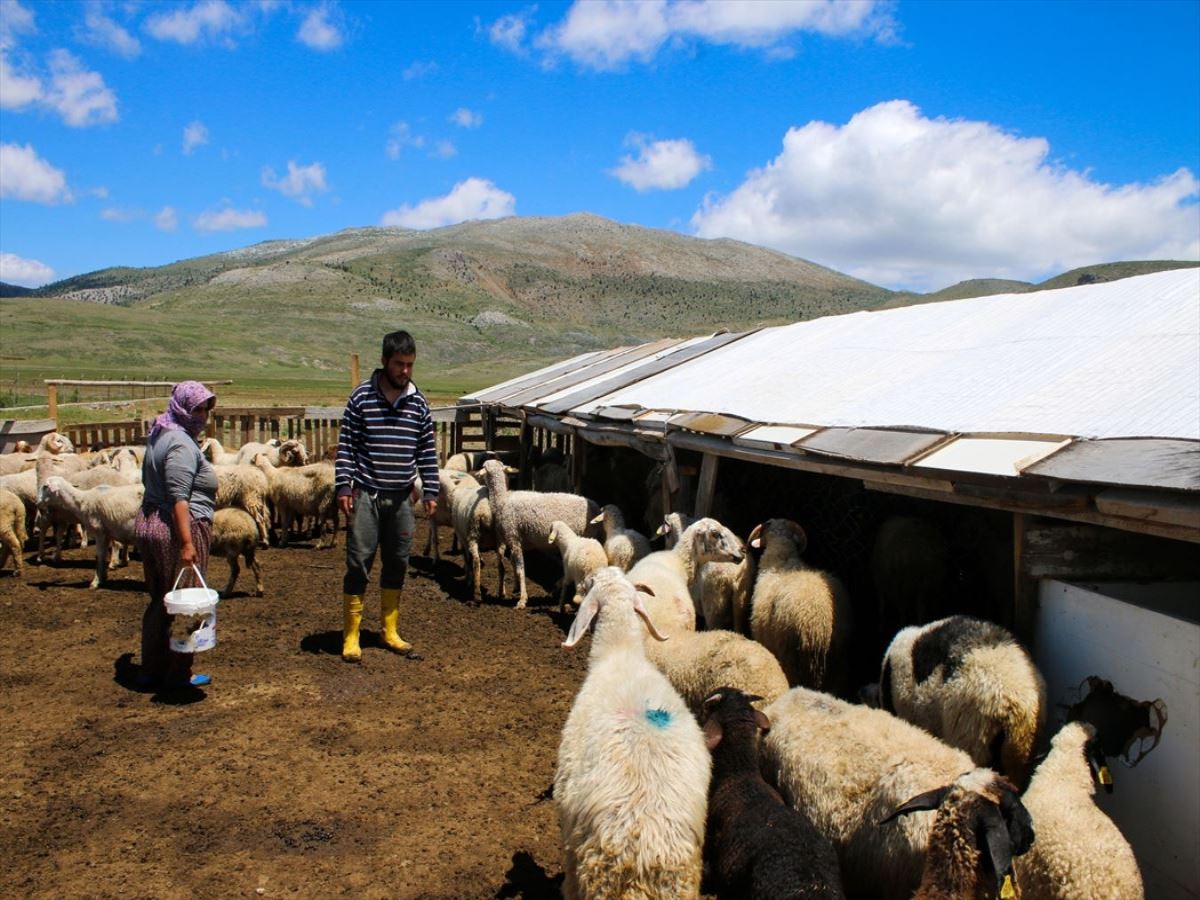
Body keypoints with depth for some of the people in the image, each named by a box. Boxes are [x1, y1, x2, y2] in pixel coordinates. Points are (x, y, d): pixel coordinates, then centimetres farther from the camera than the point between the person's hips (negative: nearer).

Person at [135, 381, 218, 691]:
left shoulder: (159, 435, 14)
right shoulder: (182, 444, -16)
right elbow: (179, 497, -23)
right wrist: (187, 543, -25)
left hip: (147, 524, 10)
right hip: (178, 528, -10)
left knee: (160, 601, 18)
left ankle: (151, 670, 26)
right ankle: (178, 674, 11)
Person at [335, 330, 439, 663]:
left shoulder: (418, 402, 6)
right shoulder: (361, 397, -3)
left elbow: (427, 450, 9)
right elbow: (346, 444, -3)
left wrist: (430, 491, 5)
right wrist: (344, 486, -11)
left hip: (401, 497, 4)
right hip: (365, 494, -4)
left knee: (397, 564, 11)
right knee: (359, 563, -3)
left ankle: (389, 631, 24)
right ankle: (350, 636, 7)